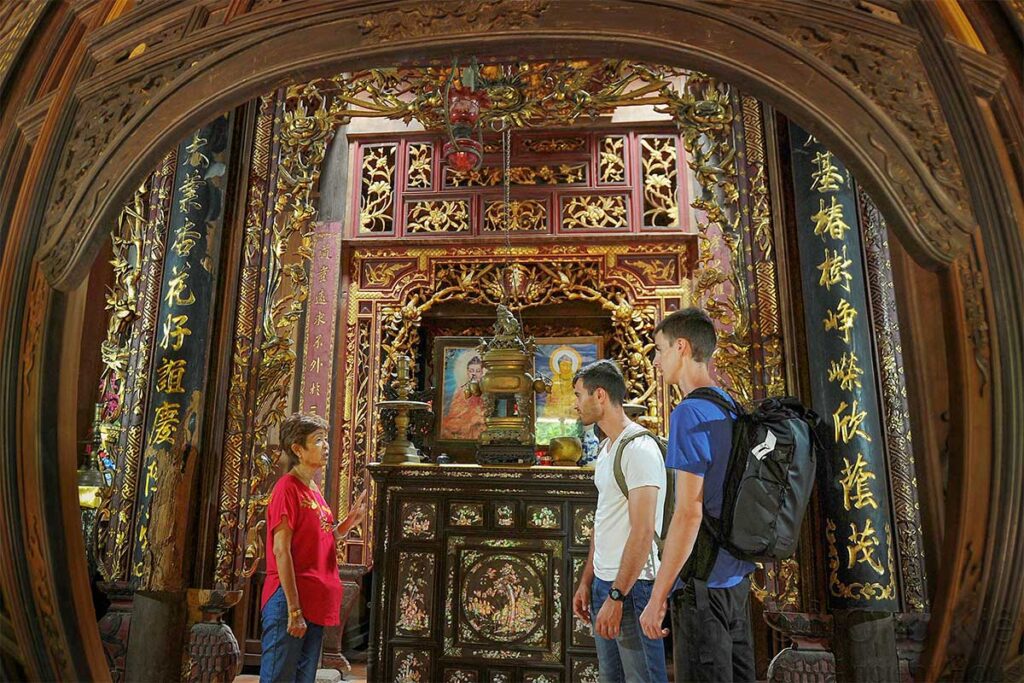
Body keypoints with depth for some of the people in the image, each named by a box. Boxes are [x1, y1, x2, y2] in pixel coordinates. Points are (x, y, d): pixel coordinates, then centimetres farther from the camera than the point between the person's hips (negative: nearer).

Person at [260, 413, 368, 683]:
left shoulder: (314, 490, 14)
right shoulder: (287, 488, -12)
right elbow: (281, 551, -17)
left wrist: (351, 520, 2)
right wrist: (294, 609, -19)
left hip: (315, 604, 9)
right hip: (289, 602, -9)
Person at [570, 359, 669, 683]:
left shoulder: (639, 448, -17)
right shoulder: (606, 448, 12)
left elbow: (643, 532, -22)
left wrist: (617, 596, -21)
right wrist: (586, 582, 17)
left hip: (632, 586, -9)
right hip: (603, 583, 9)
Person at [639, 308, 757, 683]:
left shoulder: (689, 413, -17)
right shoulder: (734, 410, 9)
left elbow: (688, 512, -21)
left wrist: (657, 597, -16)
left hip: (703, 582, -8)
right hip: (738, 579, 8)